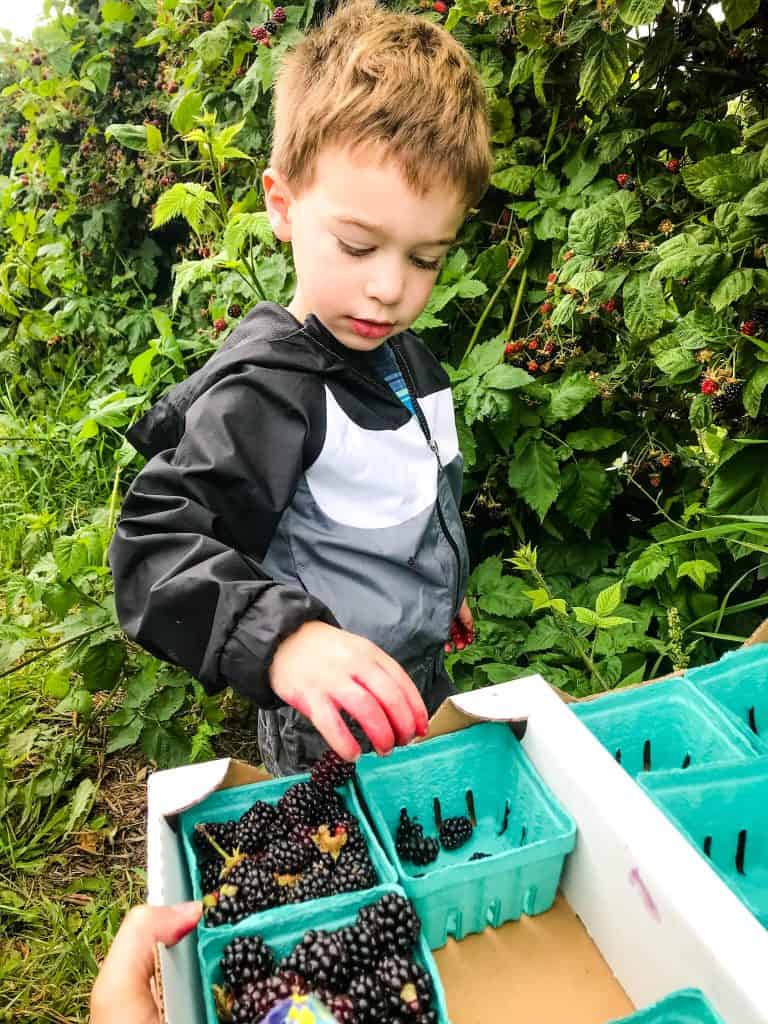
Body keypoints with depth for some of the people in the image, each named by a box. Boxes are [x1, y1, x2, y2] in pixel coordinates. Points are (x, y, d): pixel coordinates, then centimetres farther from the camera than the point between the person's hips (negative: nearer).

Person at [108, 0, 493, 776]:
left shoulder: (403, 354, 0)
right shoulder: (267, 389, -26)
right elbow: (155, 544, -31)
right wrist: (282, 640, -46)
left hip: (419, 692, 8)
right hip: (332, 738, -8)